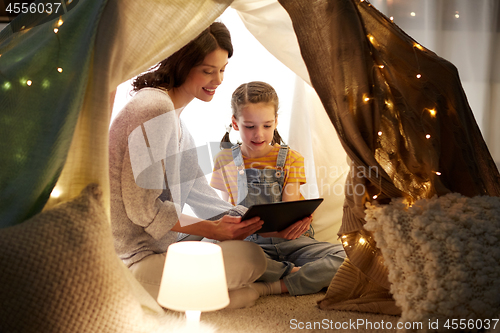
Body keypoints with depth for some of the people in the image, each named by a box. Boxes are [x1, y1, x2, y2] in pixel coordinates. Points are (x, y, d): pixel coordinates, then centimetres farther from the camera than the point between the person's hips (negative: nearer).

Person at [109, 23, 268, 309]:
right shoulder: (156, 109, -19)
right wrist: (212, 229, -16)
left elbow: (195, 187, 16)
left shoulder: (172, 113, 14)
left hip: (152, 247, 10)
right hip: (133, 262, -10)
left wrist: (248, 219, 7)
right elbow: (142, 208, -21)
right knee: (251, 258, -17)